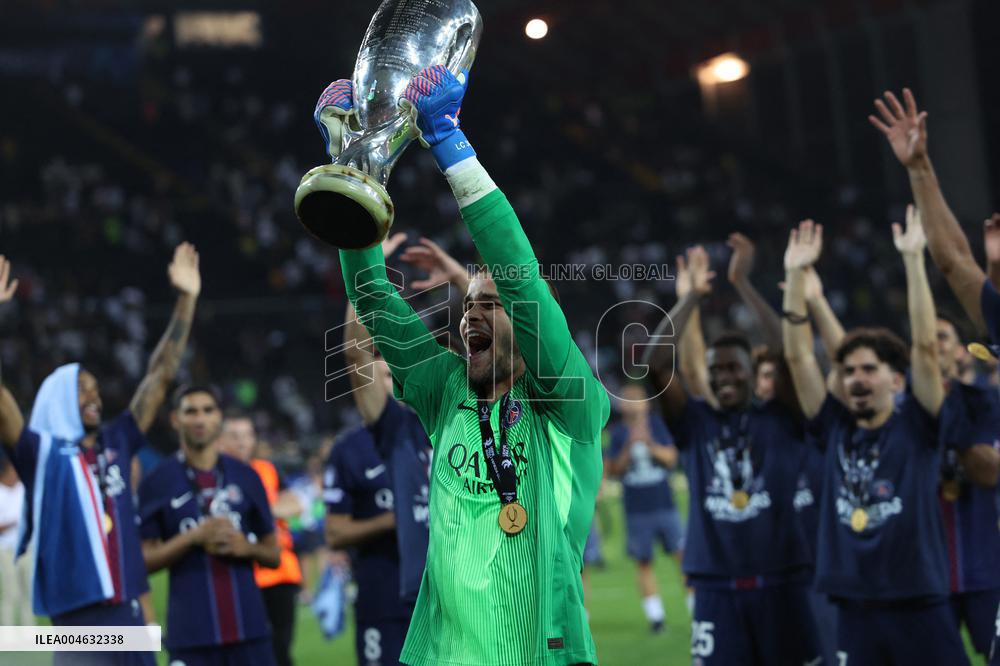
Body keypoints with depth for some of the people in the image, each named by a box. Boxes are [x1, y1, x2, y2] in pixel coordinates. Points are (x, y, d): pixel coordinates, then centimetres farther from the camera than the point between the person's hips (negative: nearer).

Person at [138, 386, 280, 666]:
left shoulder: (246, 477, 10)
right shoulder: (157, 483, 1)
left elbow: (274, 555, 14)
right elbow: (145, 559, -1)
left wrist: (247, 547, -7)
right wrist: (194, 536, -14)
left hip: (249, 627, 3)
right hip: (191, 632, -3)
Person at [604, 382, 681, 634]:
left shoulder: (657, 423, 4)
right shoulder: (617, 431, 3)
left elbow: (671, 458, 0)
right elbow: (614, 470, -2)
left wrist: (650, 444, -16)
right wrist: (628, 448, -17)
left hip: (664, 506, 0)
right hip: (636, 510, 0)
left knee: (683, 555, -5)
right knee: (643, 563, 1)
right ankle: (655, 616, 7)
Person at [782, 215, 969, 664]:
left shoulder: (916, 425, -1)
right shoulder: (836, 428, 8)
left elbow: (925, 346, -11)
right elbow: (797, 356, 5)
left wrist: (913, 260, -14)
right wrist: (796, 275, 0)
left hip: (918, 606, -3)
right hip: (855, 609, 4)